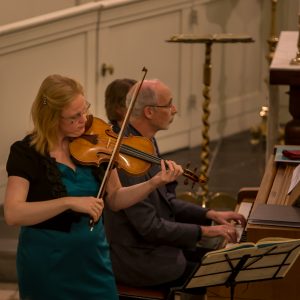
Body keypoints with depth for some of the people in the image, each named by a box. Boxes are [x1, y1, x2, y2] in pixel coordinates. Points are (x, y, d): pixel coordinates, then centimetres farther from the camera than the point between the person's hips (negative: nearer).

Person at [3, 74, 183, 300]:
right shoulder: (26, 153, -15)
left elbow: (114, 200, 6)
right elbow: (12, 214, -26)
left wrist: (154, 183, -10)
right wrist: (69, 202, -34)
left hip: (95, 259, 5)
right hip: (48, 265, -4)